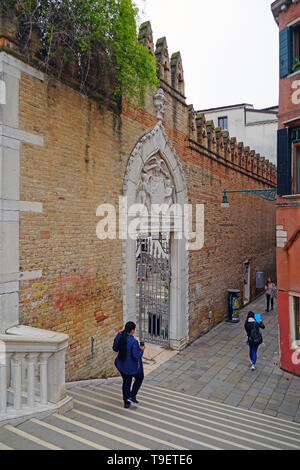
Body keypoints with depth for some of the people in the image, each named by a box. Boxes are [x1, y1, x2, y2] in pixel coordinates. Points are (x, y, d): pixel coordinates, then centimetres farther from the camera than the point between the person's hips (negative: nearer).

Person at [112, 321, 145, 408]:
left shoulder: (119, 336, -13)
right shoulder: (133, 341, -32)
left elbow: (115, 349, 1)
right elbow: (136, 356, -28)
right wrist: (141, 350, -10)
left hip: (122, 364, 5)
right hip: (133, 366, -5)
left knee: (126, 382, 25)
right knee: (139, 378, 26)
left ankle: (126, 403, 32)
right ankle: (132, 396, 23)